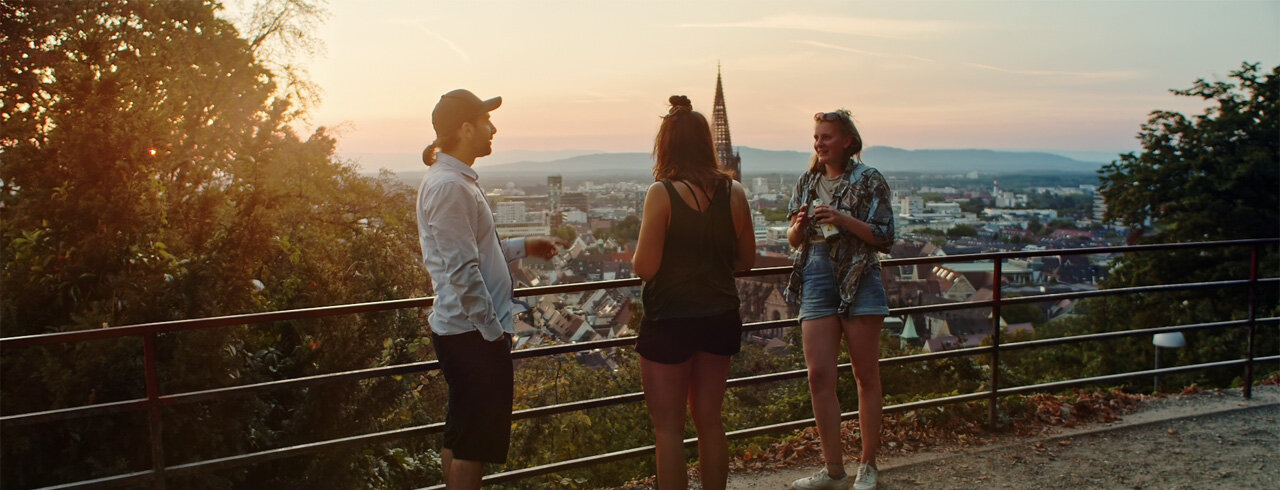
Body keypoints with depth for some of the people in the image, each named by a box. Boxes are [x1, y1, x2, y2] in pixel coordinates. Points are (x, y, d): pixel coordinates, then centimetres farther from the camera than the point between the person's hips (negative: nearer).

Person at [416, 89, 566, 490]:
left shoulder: (456, 179, 13)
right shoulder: (449, 185, -18)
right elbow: (462, 271, -22)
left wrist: (522, 247, 20)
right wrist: (493, 331, -18)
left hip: (463, 331, 10)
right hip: (474, 334, -10)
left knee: (461, 434, 18)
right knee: (475, 440, 0)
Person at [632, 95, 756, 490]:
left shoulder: (662, 193, -15)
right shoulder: (733, 192, -3)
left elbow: (645, 266, -17)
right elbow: (746, 260, 5)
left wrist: (638, 254, 5)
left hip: (669, 321, -5)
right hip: (719, 319, 5)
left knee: (668, 427, 7)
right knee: (710, 420, 19)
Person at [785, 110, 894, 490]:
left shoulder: (868, 180, -2)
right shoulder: (808, 182, 12)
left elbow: (885, 238, -7)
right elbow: (794, 240, 17)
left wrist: (843, 219, -18)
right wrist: (798, 225, -6)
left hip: (859, 281, -4)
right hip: (817, 281, 4)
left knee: (866, 376, 5)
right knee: (819, 376, -2)